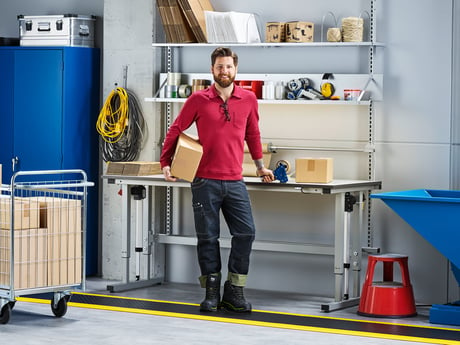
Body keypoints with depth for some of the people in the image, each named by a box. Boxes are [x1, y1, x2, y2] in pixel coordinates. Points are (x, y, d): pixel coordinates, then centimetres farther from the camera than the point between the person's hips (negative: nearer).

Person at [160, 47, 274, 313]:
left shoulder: (248, 100, 6)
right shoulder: (198, 100, -1)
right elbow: (175, 130, 8)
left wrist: (260, 165, 26)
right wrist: (166, 163, 3)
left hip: (235, 181, 2)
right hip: (205, 181, -2)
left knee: (246, 232, -5)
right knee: (208, 238, 3)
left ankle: (234, 292, 6)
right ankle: (212, 293, 13)